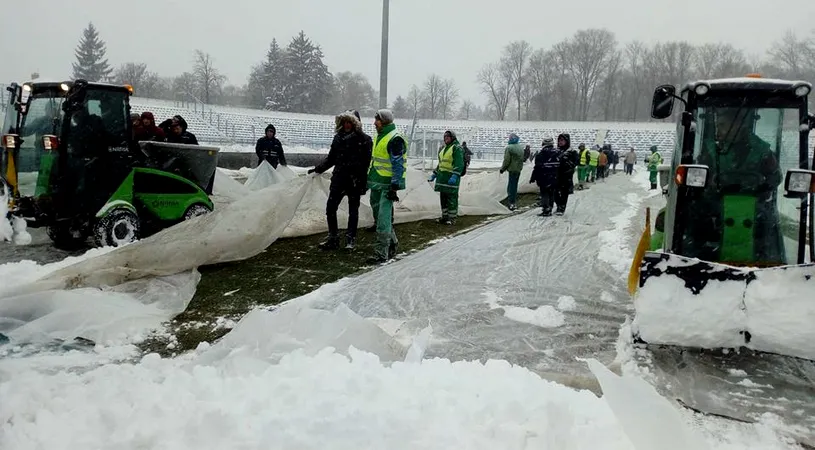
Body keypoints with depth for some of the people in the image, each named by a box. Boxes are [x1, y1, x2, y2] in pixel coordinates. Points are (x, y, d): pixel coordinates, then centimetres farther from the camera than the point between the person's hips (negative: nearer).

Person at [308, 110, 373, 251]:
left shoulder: (364, 139, -6)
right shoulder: (338, 137, 9)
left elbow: (368, 162, -9)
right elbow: (331, 158, 17)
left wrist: (364, 181, -14)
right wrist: (318, 169, 9)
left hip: (355, 180, -4)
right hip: (339, 178, 5)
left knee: (353, 210, 7)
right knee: (330, 208, 1)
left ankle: (351, 239, 18)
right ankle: (333, 239, 12)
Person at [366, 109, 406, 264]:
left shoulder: (395, 139, -14)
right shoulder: (379, 136, 15)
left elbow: (398, 165, -18)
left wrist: (394, 187, -22)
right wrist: (368, 180, 23)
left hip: (387, 185, -10)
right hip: (375, 183, 10)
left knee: (383, 219, -10)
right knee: (379, 215, 17)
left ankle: (381, 253, -6)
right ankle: (392, 243, 33)